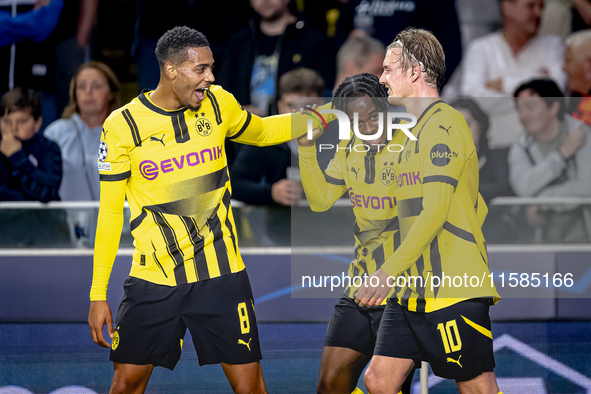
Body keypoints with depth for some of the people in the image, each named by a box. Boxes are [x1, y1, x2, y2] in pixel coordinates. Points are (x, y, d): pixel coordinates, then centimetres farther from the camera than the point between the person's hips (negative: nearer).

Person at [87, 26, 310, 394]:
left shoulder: (218, 104, 2)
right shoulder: (122, 125, -7)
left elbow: (262, 132, 25)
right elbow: (110, 212, -2)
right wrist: (98, 295, -4)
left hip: (221, 275, 2)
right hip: (153, 281, -2)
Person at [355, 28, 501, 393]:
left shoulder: (444, 124, -11)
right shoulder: (420, 130, 20)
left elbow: (435, 213, -19)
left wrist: (389, 271, -22)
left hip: (454, 293, -10)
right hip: (413, 291, 10)